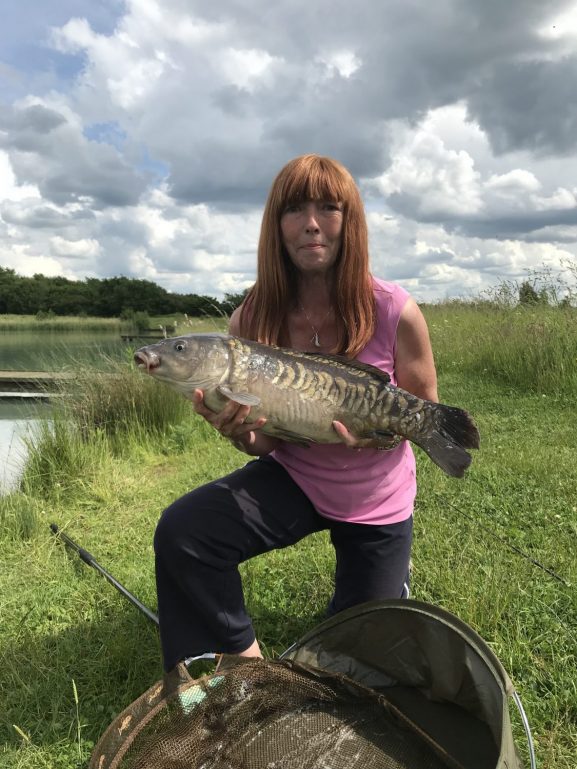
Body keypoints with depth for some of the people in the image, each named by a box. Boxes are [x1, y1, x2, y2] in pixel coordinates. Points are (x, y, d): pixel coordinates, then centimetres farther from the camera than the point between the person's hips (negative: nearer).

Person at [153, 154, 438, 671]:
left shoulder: (395, 312, -22)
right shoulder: (250, 322, -15)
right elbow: (266, 445, -6)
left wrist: (373, 433, -29)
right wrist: (240, 432, -31)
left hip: (375, 503, -1)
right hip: (292, 479, 1)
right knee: (179, 533, -26)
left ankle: (391, 578, 48)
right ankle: (244, 658, -1)